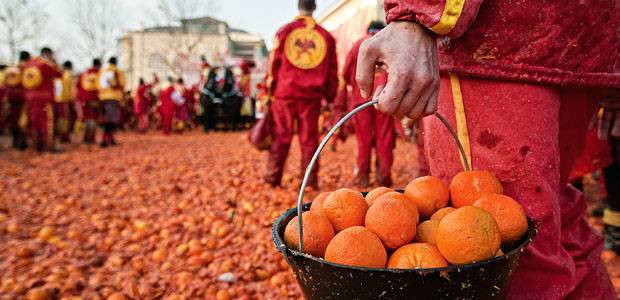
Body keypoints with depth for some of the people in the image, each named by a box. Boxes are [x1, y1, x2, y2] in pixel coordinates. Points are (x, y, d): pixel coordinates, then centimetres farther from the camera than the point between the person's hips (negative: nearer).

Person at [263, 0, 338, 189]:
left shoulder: (284, 31, 3)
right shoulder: (326, 35, 8)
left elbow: (273, 63, 2)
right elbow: (332, 69, 10)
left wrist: (269, 89, 8)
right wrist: (330, 97, 15)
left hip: (285, 92, 0)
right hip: (312, 95, 1)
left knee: (281, 137, 5)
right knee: (309, 138, 5)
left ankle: (272, 178, 7)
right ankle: (310, 180, 9)